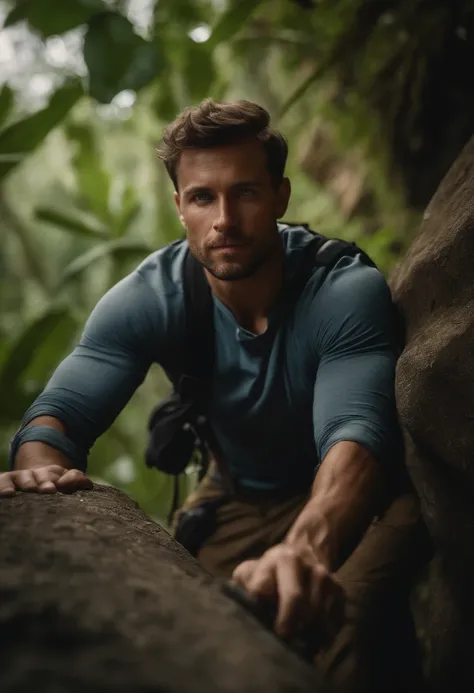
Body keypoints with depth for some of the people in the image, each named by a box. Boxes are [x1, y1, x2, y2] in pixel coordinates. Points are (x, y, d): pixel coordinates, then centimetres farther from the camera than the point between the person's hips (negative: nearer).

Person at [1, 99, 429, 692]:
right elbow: (62, 410, -22)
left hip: (353, 495, -4)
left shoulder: (348, 291, -27)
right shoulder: (146, 300, -16)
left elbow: (356, 433, -42)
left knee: (351, 609, -35)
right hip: (238, 498, 5)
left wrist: (306, 549, -64)